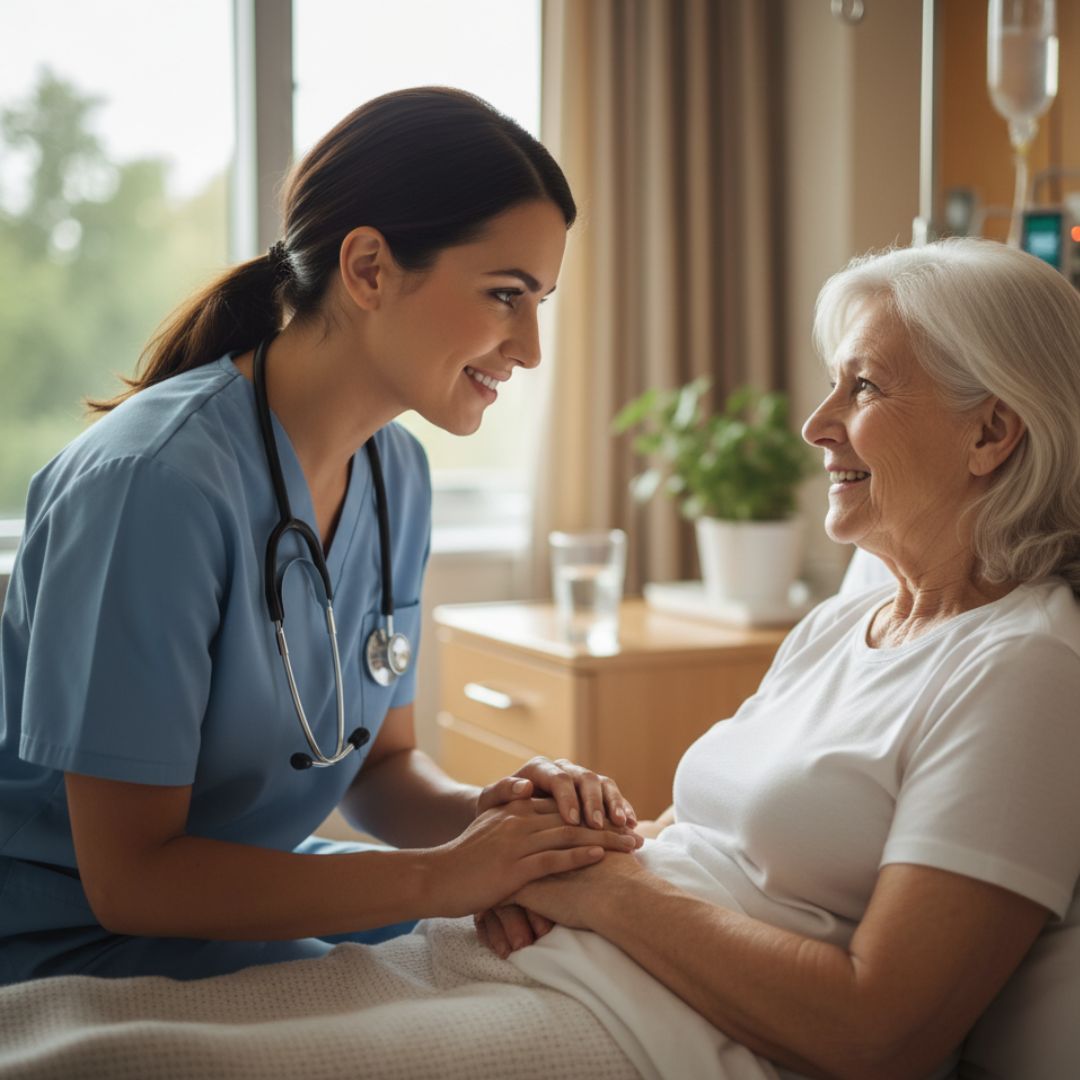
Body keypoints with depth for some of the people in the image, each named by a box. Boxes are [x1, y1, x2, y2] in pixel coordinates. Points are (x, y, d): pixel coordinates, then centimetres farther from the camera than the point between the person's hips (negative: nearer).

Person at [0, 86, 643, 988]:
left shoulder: (394, 472, -1)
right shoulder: (158, 479, -27)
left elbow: (382, 762, 5)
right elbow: (131, 873, -24)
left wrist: (479, 815, -17)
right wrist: (441, 877, -26)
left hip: (242, 889, 7)